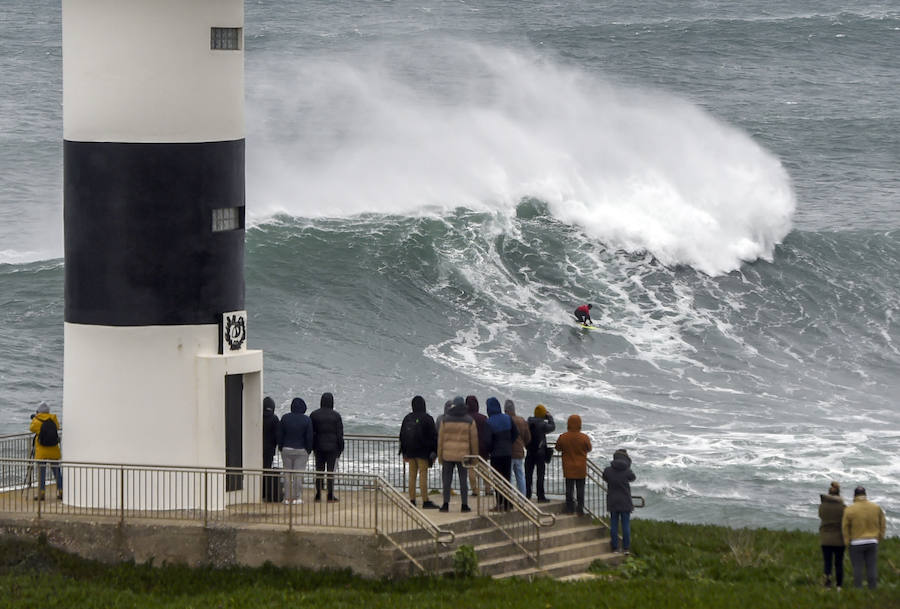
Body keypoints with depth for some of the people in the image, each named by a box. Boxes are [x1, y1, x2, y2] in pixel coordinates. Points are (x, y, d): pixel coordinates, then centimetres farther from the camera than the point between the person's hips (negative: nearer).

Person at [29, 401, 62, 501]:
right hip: (54, 451, 3)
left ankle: (41, 493, -1)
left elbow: (31, 429, 11)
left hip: (41, 452, -3)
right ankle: (60, 491, 13)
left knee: (41, 472, 2)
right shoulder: (53, 419, -1)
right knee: (57, 471, 11)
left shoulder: (37, 421, -8)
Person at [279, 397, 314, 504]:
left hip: (286, 450, 1)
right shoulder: (306, 420, -6)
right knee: (299, 474, 2)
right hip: (301, 450, -1)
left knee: (287, 474, 6)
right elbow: (309, 437, -4)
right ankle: (297, 497, 0)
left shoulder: (285, 418, -1)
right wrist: (308, 451, 7)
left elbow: (280, 435, 3)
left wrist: (281, 448, 11)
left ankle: (287, 498, 5)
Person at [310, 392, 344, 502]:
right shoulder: (336, 416, -6)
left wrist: (310, 447, 10)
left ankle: (318, 495, 8)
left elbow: (310, 432, 3)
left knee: (319, 471, 8)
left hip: (319, 447, 2)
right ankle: (330, 496, 0)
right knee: (331, 471, 1)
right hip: (332, 447, -2)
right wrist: (341, 448, 4)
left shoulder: (314, 415, 0)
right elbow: (340, 433, -5)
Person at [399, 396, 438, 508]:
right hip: (423, 452, -5)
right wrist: (434, 453, -2)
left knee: (412, 475, 8)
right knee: (423, 474, -5)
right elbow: (433, 436, -9)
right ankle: (425, 501, -6)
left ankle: (412, 500, 8)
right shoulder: (427, 418, -9)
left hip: (410, 451, 5)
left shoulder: (407, 418, 6)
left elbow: (402, 436, 11)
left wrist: (404, 453, 18)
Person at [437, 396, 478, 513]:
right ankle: (464, 505, 5)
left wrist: (439, 455, 9)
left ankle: (446, 504, 2)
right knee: (463, 480, 5)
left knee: (446, 479, 6)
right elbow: (474, 440, 1)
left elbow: (440, 438, 2)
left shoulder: (446, 420, -1)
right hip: (463, 455, 0)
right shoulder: (469, 421, -2)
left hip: (448, 455, 0)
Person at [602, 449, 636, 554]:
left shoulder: (608, 470, -10)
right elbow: (632, 478, 7)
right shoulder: (627, 471, -14)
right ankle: (626, 548, 10)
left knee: (614, 524, 10)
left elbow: (605, 479, 8)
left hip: (612, 502, 2)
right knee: (626, 524, 8)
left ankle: (615, 547, 13)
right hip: (625, 502, -2)